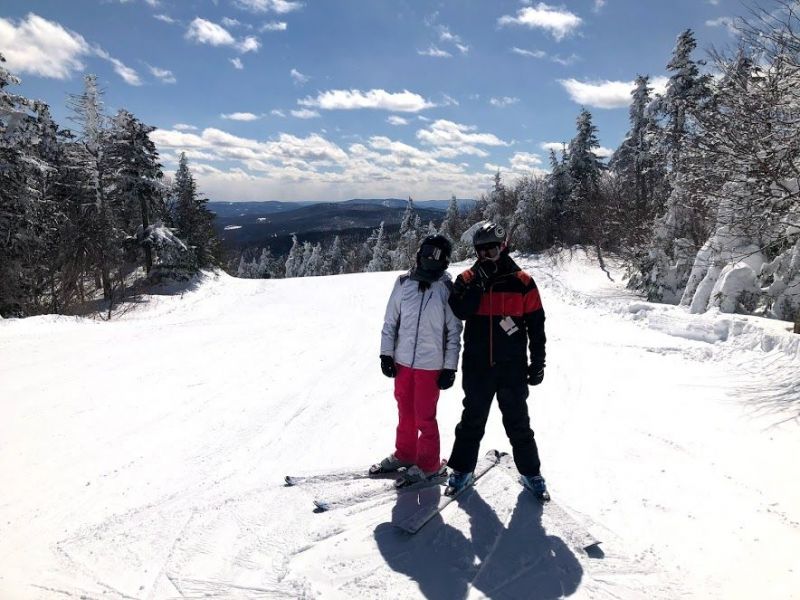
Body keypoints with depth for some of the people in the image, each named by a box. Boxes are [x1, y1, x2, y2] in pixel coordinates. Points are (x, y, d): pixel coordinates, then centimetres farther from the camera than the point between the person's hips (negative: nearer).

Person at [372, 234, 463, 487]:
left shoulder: (447, 288, -5)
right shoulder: (404, 282, 2)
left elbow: (454, 331, -3)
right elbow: (390, 320, 7)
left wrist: (450, 367, -5)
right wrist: (386, 353, 3)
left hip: (431, 365, -3)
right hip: (402, 361, 3)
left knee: (425, 418, 4)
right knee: (405, 414, 17)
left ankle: (428, 465, 21)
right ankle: (404, 455, 36)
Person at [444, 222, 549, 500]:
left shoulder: (522, 282, -3)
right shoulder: (467, 279, 0)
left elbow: (536, 325, 1)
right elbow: (460, 311, -16)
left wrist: (538, 362, 0)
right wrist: (477, 284, -23)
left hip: (512, 366, -1)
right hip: (477, 366, 1)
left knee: (518, 422, 10)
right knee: (472, 420, 14)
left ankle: (531, 472, 27)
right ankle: (462, 469, 28)